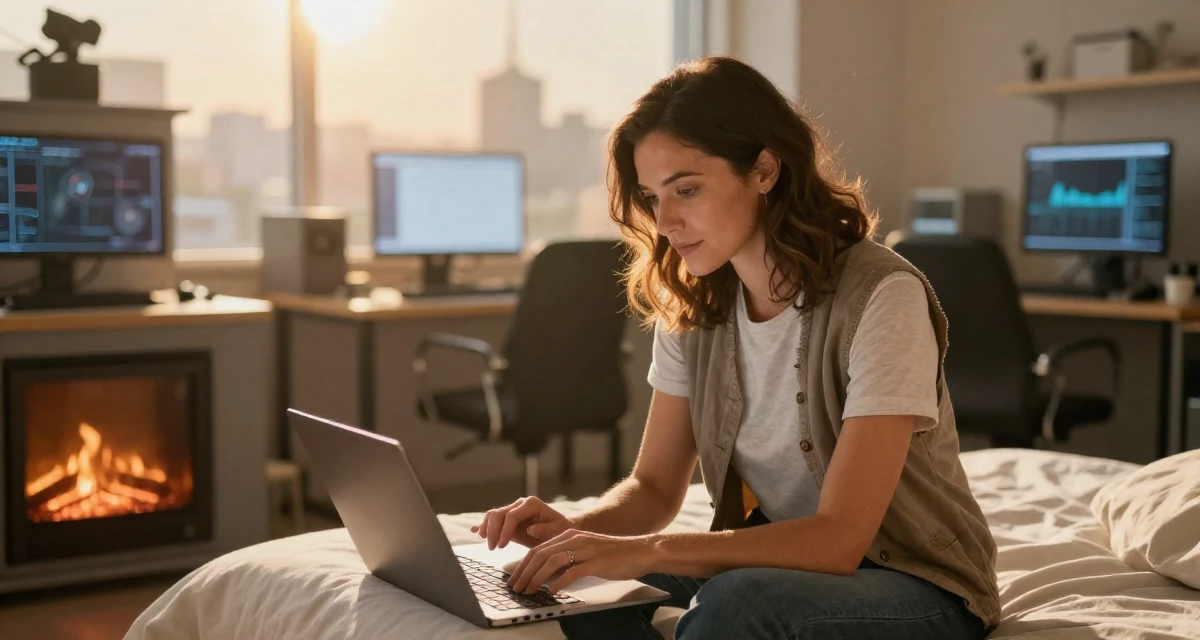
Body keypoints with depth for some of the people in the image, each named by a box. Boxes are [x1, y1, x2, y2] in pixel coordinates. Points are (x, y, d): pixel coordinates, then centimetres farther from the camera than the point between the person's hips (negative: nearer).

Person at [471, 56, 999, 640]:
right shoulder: (691, 304, -2)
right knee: (577, 583, -17)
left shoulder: (882, 297, -22)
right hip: (775, 561, 5)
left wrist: (647, 551, -36)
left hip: (919, 586, -5)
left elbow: (839, 539, -27)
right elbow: (655, 486, 3)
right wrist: (573, 529, -19)